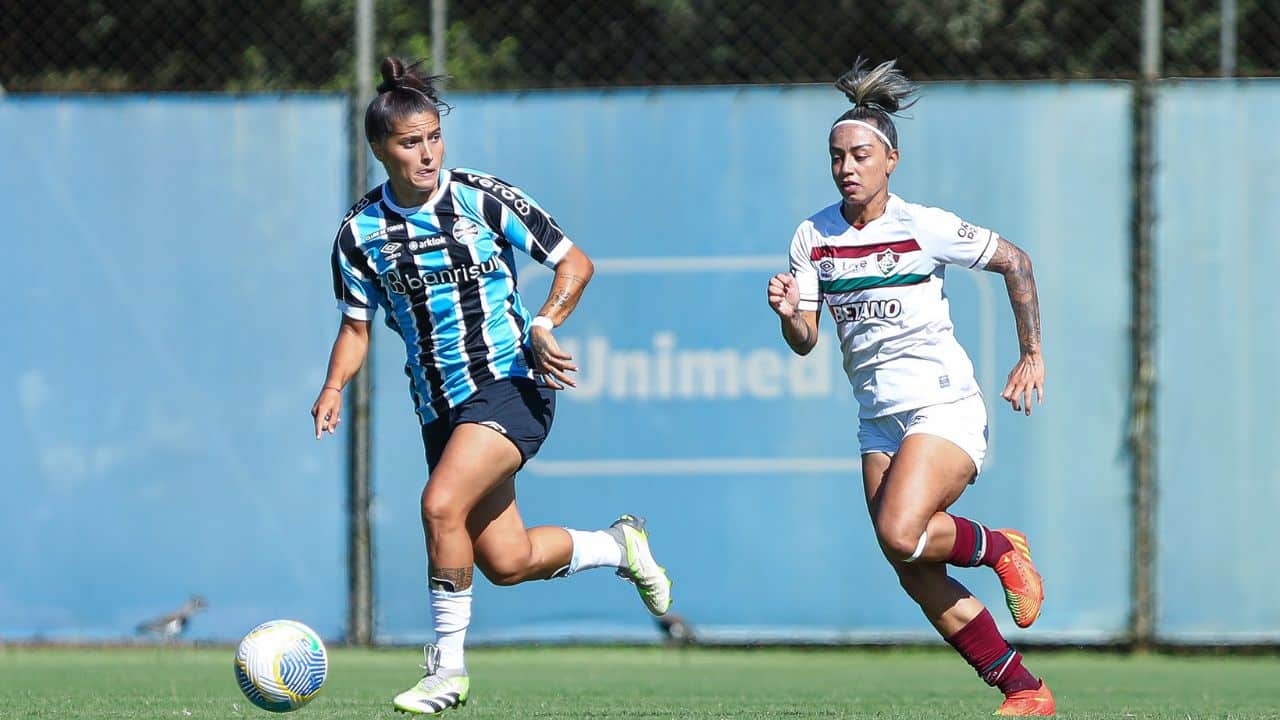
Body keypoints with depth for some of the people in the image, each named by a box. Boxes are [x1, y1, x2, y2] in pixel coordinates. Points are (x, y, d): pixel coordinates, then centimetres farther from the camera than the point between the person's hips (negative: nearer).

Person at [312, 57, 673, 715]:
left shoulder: (484, 200, -7)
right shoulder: (361, 231, 2)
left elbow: (575, 262, 0)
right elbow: (357, 325, 13)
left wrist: (544, 326, -16)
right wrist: (334, 387, -6)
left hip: (510, 387, -5)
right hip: (440, 407, 5)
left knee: (441, 505, -27)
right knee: (506, 562, 4)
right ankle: (616, 546, 34)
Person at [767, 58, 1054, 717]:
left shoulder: (924, 228, -9)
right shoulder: (813, 238, 3)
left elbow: (1014, 262, 2)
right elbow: (804, 341, 3)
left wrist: (1032, 355, 0)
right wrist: (788, 312, -19)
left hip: (944, 407, -6)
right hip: (880, 418, 6)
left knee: (901, 535, -26)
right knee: (918, 577, -1)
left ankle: (1001, 549, 5)